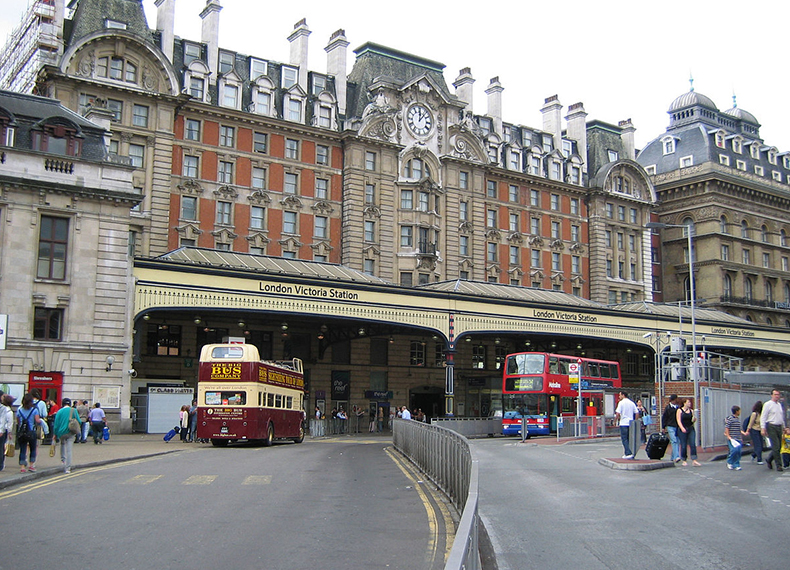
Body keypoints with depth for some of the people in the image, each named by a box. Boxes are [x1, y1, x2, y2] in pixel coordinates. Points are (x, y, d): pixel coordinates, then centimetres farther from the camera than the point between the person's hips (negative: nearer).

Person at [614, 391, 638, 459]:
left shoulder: (621, 403, -7)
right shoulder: (632, 403, 10)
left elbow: (618, 413, -14)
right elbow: (637, 413, 9)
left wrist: (615, 420, 0)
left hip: (623, 423, -6)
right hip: (630, 424, 6)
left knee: (624, 439, -5)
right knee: (629, 439, 12)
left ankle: (628, 453, -17)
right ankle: (626, 453, 14)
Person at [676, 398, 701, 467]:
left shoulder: (691, 411, 12)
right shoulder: (679, 410, 1)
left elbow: (692, 421, 15)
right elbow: (679, 420, -6)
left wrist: (694, 419, -8)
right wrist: (682, 428, -19)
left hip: (691, 429, 3)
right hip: (683, 430, -3)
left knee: (693, 444, -6)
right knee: (684, 445, 0)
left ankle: (694, 461, -7)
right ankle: (684, 460, 12)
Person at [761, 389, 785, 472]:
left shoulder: (779, 405, 15)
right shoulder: (768, 404, -6)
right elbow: (763, 417, -9)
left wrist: (783, 427, 21)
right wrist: (763, 428, -16)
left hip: (779, 427, 7)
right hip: (771, 427, -7)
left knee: (778, 447, 7)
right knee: (776, 447, -9)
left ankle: (769, 460, 26)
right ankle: (779, 465, -3)